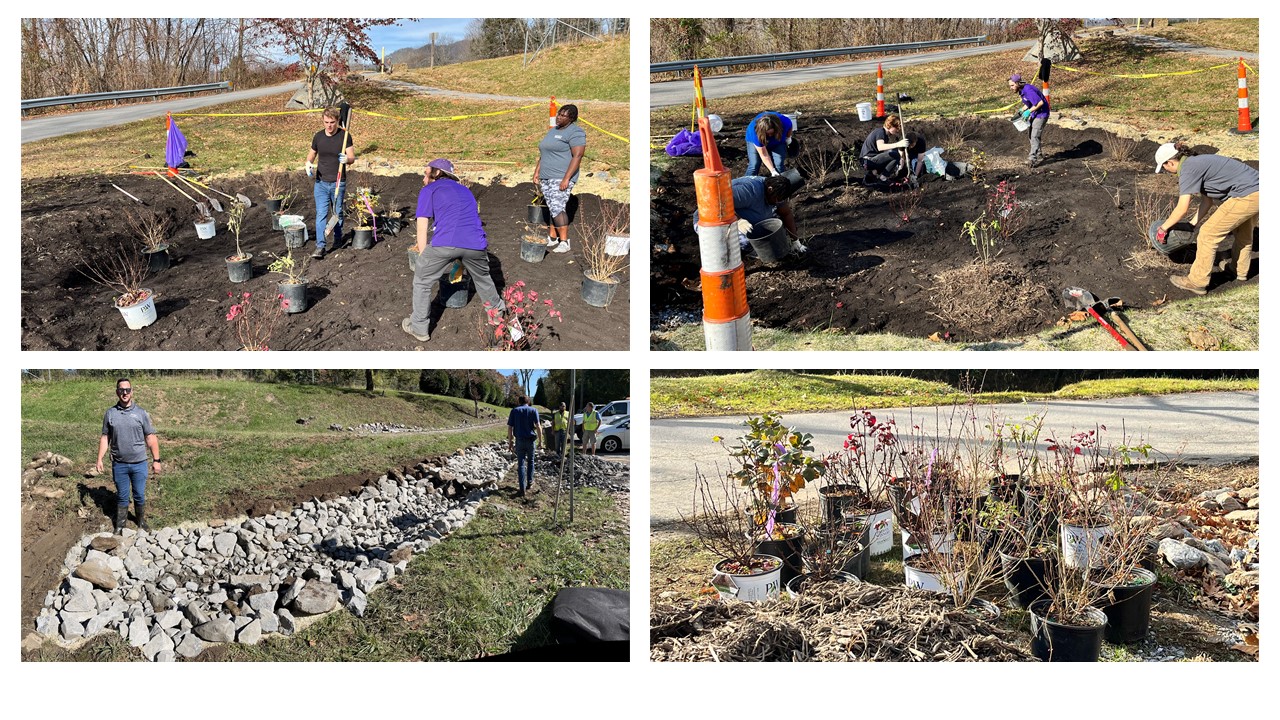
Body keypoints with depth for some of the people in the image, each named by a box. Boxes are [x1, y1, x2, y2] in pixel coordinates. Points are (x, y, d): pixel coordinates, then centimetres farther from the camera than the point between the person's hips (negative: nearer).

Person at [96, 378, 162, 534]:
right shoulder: (110, 413, 1)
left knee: (140, 495, 10)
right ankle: (120, 525, 22)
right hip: (119, 464, 1)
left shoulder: (141, 413, -2)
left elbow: (151, 438, 0)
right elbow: (105, 438, 6)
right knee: (122, 496, 11)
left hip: (139, 464, -1)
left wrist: (156, 460, -2)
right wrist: (100, 459, 1)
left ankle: (141, 522, 27)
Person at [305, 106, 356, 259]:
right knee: (321, 214, -7)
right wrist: (308, 164, -7)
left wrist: (346, 159, -33)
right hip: (321, 183, 1)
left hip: (338, 183, -1)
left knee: (338, 213, 11)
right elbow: (311, 155, 15)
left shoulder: (345, 136, -5)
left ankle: (337, 239, 32)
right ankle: (320, 246, -9)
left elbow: (352, 158, -9)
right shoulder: (318, 136, 3)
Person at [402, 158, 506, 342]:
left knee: (422, 281, 16)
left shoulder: (429, 191, 18)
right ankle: (498, 311, 49)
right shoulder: (465, 190, 34)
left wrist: (423, 259, 20)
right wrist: (461, 260, 55)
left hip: (445, 243, -4)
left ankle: (419, 328, 21)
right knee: (482, 278, 31)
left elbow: (422, 229, 11)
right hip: (475, 243, 5)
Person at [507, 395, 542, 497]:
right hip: (531, 439, 0)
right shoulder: (533, 411, 1)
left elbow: (510, 427, -2)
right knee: (530, 461, 22)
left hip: (519, 440, 0)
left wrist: (510, 441, 5)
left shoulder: (514, 411, 3)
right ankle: (529, 482, 27)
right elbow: (538, 426, -7)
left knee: (521, 464, 1)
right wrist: (540, 440, -1)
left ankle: (522, 489, -5)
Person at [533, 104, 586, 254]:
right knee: (553, 208, 9)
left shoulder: (575, 132, -9)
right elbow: (543, 154, 25)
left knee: (557, 207, -16)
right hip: (547, 178, 8)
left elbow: (577, 156, -17)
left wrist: (566, 179, -22)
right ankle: (551, 239, 14)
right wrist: (537, 171, 17)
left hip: (561, 178, -8)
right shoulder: (553, 131, 18)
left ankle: (564, 243, -16)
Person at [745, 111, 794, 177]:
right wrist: (773, 171, -38)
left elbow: (790, 127, -7)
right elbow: (764, 156, -35)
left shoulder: (785, 122, -37)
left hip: (778, 141, 2)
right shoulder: (755, 131, -42)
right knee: (754, 165, -17)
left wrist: (788, 137, 4)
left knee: (779, 164, -16)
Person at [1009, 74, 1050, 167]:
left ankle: (1032, 159, -14)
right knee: (1031, 135, 16)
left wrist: (1029, 111, -25)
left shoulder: (1028, 90, -28)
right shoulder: (1021, 90, 3)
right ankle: (1038, 155, 30)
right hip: (1034, 114, 10)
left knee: (1035, 136, -15)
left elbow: (1040, 103, -29)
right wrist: (1022, 111, 1)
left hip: (1041, 113, -10)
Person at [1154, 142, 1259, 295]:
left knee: (1208, 234, 0)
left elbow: (1182, 208, -14)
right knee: (1243, 233, 32)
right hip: (1257, 190, 10)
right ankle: (1240, 270, 52)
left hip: (1246, 196, -10)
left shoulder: (1188, 169, -11)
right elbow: (1207, 201, 21)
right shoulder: (1198, 162, 18)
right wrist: (1191, 224, 19)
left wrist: (1163, 228, -2)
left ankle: (1197, 282, 7)